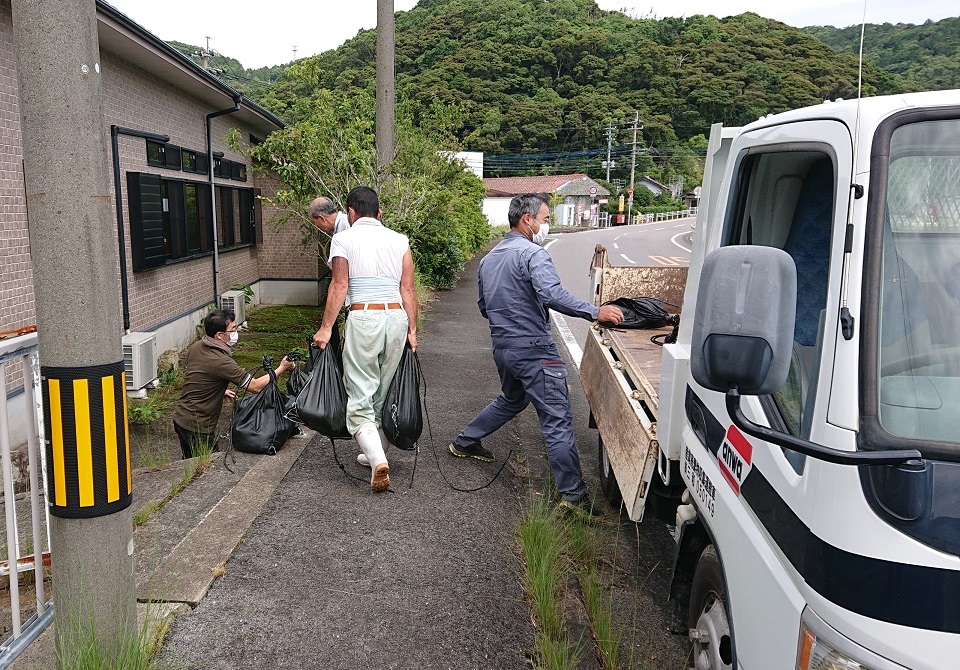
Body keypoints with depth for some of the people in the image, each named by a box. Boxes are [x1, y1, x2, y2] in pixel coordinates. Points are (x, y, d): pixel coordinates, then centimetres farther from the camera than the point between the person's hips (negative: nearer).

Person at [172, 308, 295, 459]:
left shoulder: (196, 347, 0)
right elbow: (255, 386, -23)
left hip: (180, 418, 9)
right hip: (197, 428, -9)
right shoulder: (221, 362, -27)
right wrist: (281, 368, -13)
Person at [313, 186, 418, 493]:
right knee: (383, 392, 17)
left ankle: (377, 459, -19)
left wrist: (326, 328, -3)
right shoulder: (399, 240, 11)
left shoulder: (343, 239, 1)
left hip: (363, 318, -4)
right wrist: (412, 329, 8)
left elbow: (339, 286, -6)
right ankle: (372, 452, 27)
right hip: (397, 317, 4)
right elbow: (407, 289, 5)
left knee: (360, 396, -2)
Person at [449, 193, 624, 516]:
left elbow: (483, 307, 21)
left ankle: (464, 442, 41)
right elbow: (552, 295, -30)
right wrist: (595, 312, -30)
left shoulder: (489, 258, 14)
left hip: (502, 347, 9)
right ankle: (573, 495, -5)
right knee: (558, 421, -6)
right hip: (533, 350, -9)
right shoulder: (532, 253, -14)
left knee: (510, 400, 32)